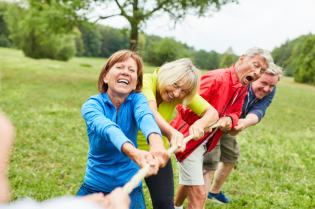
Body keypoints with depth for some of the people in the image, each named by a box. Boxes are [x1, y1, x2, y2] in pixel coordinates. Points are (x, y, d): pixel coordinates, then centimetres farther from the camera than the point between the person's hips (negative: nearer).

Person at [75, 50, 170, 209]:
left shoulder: (137, 99, -9)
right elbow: (107, 128, -35)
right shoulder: (91, 105, -15)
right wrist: (134, 153, -55)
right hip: (96, 185, -1)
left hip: (129, 185, 1)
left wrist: (157, 145, -54)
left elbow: (146, 119, -32)